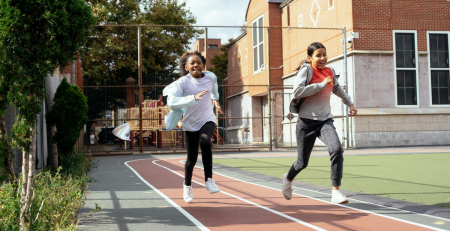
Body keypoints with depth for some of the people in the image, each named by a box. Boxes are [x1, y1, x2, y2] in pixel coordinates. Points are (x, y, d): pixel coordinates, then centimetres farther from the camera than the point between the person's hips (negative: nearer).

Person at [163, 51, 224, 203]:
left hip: (207, 119, 1)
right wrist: (193, 98, -44)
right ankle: (187, 186, 31)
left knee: (205, 141, -31)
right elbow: (171, 102, -34)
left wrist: (216, 100, 35)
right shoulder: (182, 82, -18)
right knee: (192, 158, 5)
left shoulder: (211, 77, -5)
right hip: (190, 123, -1)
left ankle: (209, 180, -24)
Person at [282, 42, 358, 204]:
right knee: (303, 162, 7)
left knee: (337, 150, -23)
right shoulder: (306, 70, -7)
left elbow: (337, 88, 32)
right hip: (307, 121, -4)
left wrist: (350, 103, 34)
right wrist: (321, 84, -20)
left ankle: (336, 192, -17)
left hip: (325, 120, 4)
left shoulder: (330, 72, 10)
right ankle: (288, 179, 41)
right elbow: (297, 92, -22)